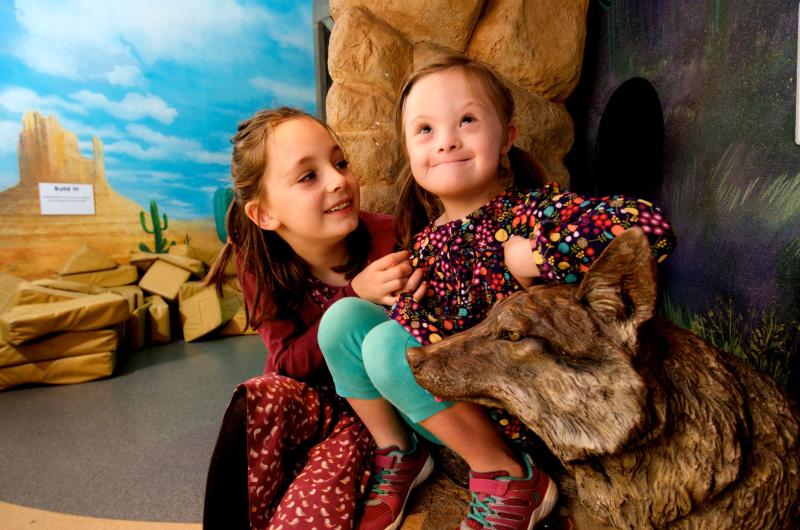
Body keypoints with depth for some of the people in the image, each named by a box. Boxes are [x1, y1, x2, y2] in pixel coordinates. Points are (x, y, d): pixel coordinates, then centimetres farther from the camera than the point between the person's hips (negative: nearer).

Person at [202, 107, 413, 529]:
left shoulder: (388, 241, -21)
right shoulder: (259, 260, -13)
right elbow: (289, 362, -16)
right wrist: (355, 296, -30)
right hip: (303, 397, 3)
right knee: (260, 401, -30)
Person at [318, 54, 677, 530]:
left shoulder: (531, 210, -17)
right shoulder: (424, 241, 0)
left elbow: (653, 228, -31)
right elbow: (429, 335, 5)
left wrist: (536, 257, -26)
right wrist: (408, 304, -16)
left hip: (516, 419, -5)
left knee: (387, 344, -24)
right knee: (344, 316, -8)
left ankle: (511, 480, -9)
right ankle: (396, 453, 7)